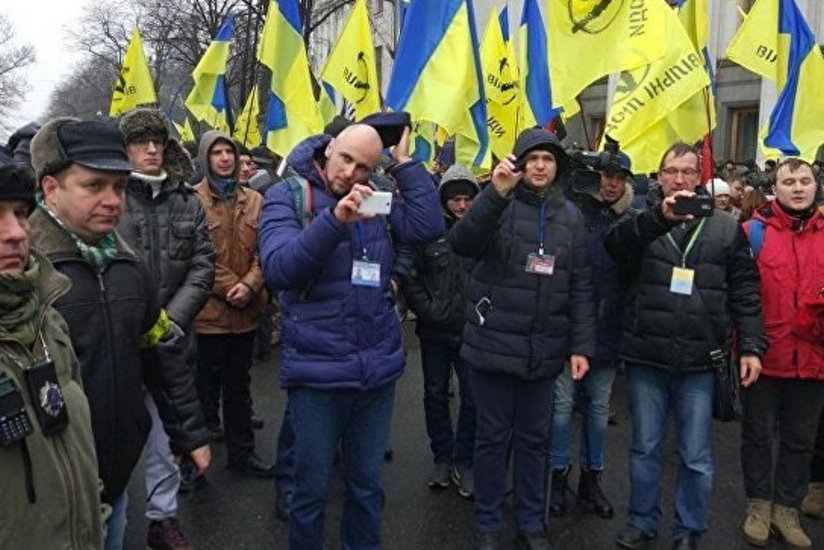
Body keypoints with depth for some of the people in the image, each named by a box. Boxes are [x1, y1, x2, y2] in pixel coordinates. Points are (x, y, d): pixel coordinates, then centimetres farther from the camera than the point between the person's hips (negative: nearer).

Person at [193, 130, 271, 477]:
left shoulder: (253, 200, 8)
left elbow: (264, 250, 5)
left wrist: (249, 285, -10)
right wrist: (228, 287, -15)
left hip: (246, 310, 5)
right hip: (208, 310, -5)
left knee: (239, 383, 17)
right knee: (207, 383, 6)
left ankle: (242, 452, 29)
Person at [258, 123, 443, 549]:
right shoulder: (288, 195, -6)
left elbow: (428, 227, -5)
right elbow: (277, 270, -20)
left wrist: (405, 164, -6)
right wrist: (335, 219, -31)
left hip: (378, 367, 4)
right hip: (317, 370, -4)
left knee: (367, 484, 19)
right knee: (312, 489, 11)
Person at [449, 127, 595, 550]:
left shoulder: (570, 216, 7)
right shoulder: (500, 205, -3)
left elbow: (580, 287, 7)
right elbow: (462, 244, -21)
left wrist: (581, 345, 1)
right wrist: (495, 193, -31)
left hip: (545, 350, 3)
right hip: (494, 343, -3)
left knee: (535, 438, 14)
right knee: (492, 437, 9)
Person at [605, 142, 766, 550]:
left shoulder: (725, 227, 5)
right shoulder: (642, 223, 1)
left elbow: (745, 292, 6)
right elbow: (614, 243, -22)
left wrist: (751, 345, -2)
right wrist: (658, 217, -38)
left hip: (700, 361, 0)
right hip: (646, 357, 0)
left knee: (696, 456, 10)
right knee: (645, 448, 14)